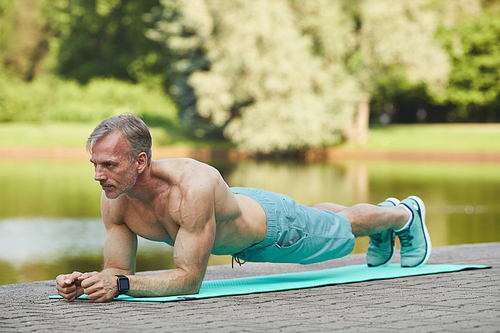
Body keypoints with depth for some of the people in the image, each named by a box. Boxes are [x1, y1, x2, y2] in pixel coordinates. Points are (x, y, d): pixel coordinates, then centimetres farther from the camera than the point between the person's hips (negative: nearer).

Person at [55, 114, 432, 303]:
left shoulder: (192, 185, -50)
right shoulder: (114, 201, -31)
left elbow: (189, 279, -48)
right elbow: (118, 270, -20)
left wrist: (120, 285, -57)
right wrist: (84, 283, -42)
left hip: (269, 224, -5)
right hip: (231, 212, 5)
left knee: (344, 225, 25)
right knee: (316, 217, 35)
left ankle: (404, 215, 58)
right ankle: (384, 210, 66)